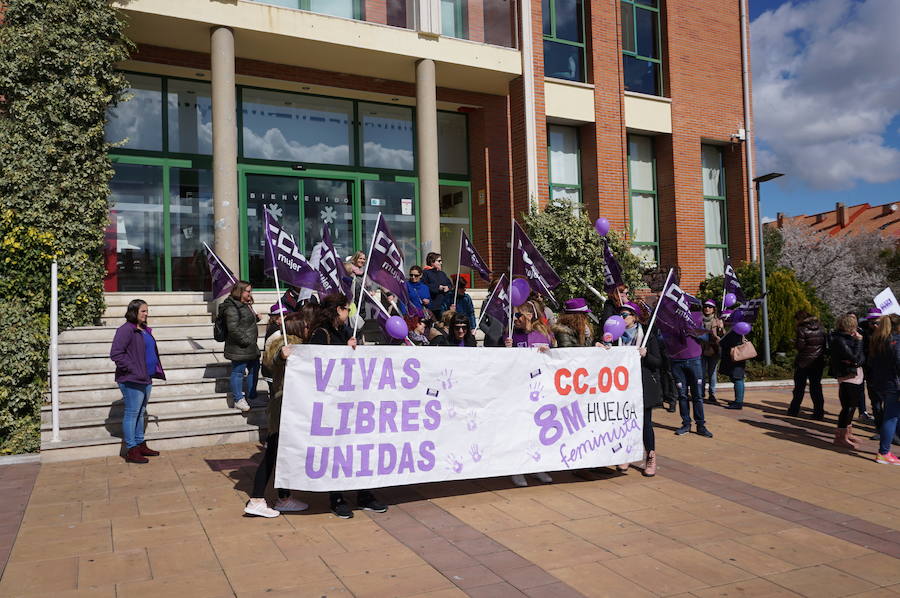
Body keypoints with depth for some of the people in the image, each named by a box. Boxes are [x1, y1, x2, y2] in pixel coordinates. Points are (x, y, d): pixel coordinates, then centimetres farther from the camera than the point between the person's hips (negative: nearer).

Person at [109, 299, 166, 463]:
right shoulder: (126, 330, -13)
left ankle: (140, 445, 27)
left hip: (146, 379, 9)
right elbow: (115, 353, -19)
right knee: (132, 413, -4)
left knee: (141, 412, 16)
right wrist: (131, 369, -20)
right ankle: (131, 450, 2)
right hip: (131, 380, -9)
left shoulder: (145, 330, 16)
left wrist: (156, 370, 15)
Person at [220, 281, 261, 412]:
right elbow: (233, 328, -24)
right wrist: (246, 341, -21)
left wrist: (256, 318, 9)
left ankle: (251, 397, 32)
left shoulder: (246, 305, 14)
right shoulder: (232, 308, -18)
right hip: (239, 348, -11)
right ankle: (238, 400, 11)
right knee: (238, 372, 0)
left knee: (254, 369, 18)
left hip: (251, 347, 11)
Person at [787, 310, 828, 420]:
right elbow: (826, 345, 9)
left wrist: (795, 342, 3)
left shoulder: (802, 329, -14)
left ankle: (794, 410, 16)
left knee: (799, 387, 8)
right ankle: (819, 412, 4)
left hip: (804, 362, -5)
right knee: (816, 387, 8)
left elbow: (800, 346, -16)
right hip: (818, 362, 5)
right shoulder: (820, 328, 5)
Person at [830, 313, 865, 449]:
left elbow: (862, 358, 11)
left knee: (851, 407, 17)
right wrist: (859, 340, -15)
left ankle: (847, 433, 28)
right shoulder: (839, 340, -16)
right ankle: (840, 437, -2)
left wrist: (857, 361, -11)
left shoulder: (850, 338, 11)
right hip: (847, 378, -9)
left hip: (857, 377, 9)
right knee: (847, 407, -7)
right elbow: (854, 356, -23)